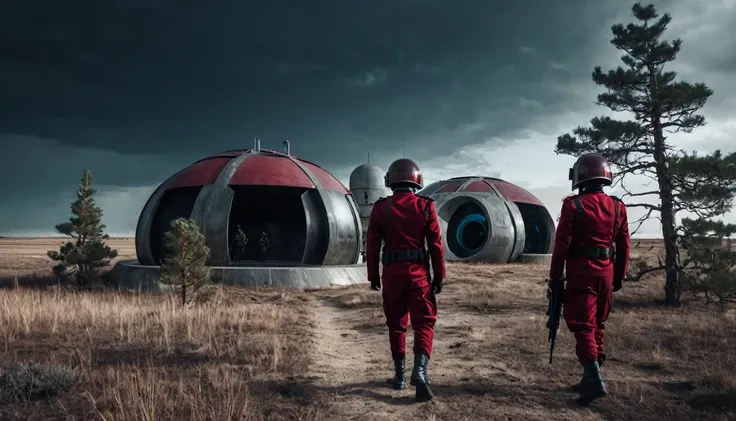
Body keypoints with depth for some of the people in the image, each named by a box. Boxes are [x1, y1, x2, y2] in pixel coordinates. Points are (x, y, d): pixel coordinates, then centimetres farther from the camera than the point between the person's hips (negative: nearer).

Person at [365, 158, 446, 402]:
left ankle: (399, 374, 19)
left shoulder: (380, 208, 1)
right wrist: (439, 276, 6)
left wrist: (373, 275, 11)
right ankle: (420, 370, -16)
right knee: (424, 323, 3)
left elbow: (372, 245, 2)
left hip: (392, 272, 1)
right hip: (419, 272, -1)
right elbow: (436, 244, -2)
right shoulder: (425, 206, -1)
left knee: (396, 324, 14)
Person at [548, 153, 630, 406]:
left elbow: (562, 244, -10)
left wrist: (555, 275, -2)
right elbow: (623, 247, 10)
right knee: (597, 324, 16)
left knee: (583, 325, -4)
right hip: (606, 272, 5)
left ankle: (594, 379, -15)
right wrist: (619, 277, 19)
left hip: (581, 272, -5)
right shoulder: (618, 207, 5)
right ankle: (591, 376, 23)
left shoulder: (573, 205, -10)